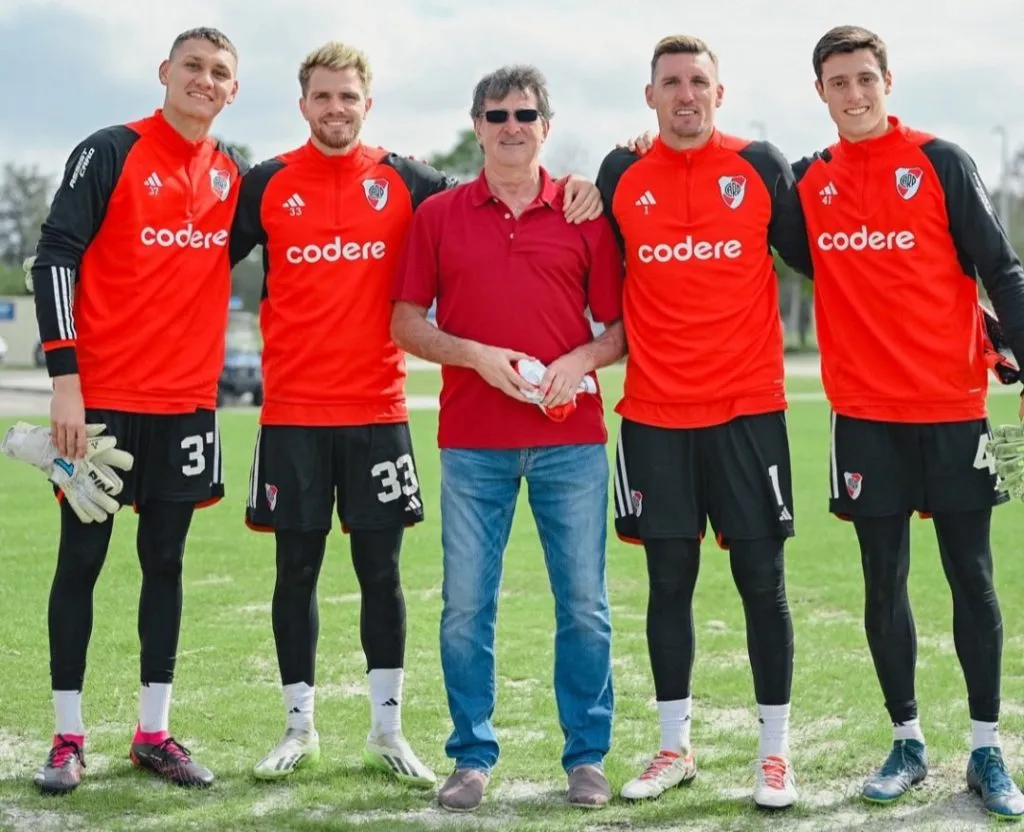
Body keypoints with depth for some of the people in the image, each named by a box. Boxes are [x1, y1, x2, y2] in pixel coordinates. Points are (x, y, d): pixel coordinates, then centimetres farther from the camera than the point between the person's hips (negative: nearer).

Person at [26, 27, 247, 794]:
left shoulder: (234, 176, 9)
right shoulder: (111, 153, -6)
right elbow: (55, 258, -10)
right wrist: (64, 378, -17)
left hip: (187, 401, 5)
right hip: (101, 398, -4)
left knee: (165, 562, 8)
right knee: (81, 560, 2)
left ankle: (155, 733, 16)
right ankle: (69, 738, 10)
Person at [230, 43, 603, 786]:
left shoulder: (403, 181, 4)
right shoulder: (267, 185, 3)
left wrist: (569, 191, -12)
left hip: (378, 411, 0)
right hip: (292, 412, 0)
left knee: (382, 570, 4)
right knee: (297, 569, 6)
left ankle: (388, 730, 15)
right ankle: (300, 727, 19)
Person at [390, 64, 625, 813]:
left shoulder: (584, 215, 7)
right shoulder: (439, 216, 7)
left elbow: (619, 326, 8)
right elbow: (406, 323, 6)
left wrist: (580, 360, -12)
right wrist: (475, 355, -10)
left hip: (571, 436, 0)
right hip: (472, 441, 0)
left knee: (584, 603, 3)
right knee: (466, 605, 2)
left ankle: (588, 757, 14)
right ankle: (473, 757, 14)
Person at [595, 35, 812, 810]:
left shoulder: (762, 166, 1)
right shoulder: (620, 175, 4)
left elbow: (809, 255, 7)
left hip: (748, 407, -1)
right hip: (654, 414, 1)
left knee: (762, 579, 1)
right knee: (669, 581, 8)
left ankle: (775, 752, 12)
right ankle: (675, 747, 21)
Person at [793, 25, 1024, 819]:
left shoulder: (941, 162, -2)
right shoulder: (808, 180, 7)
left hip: (952, 406, -2)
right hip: (865, 412, 3)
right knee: (883, 584, 7)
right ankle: (907, 742, 19)